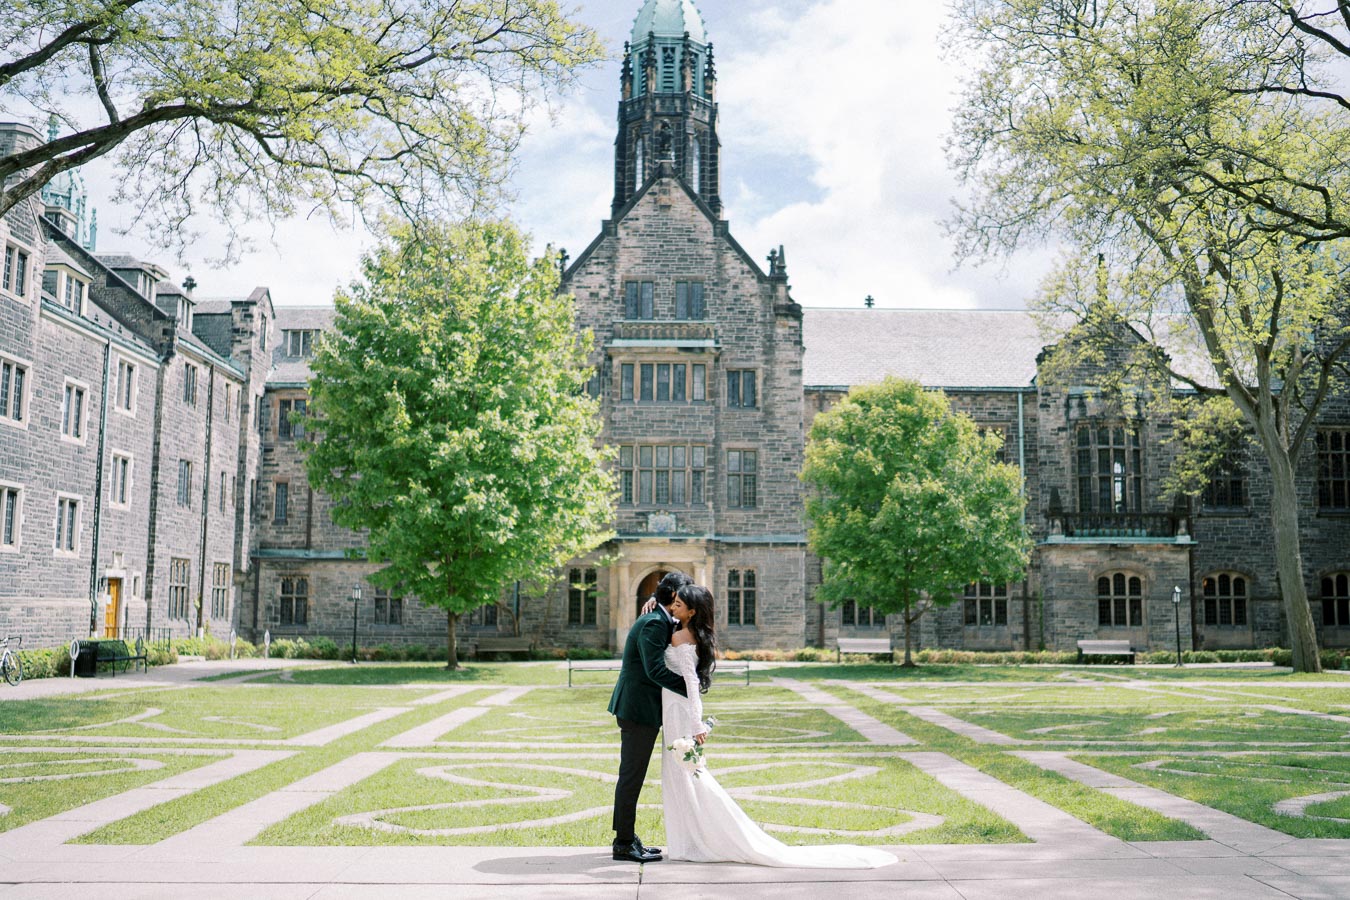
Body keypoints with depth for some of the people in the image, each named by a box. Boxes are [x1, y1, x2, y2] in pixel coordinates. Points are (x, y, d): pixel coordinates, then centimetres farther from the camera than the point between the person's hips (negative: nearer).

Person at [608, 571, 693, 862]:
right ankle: (624, 844, 3)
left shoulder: (661, 620, 14)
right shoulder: (654, 623, -18)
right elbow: (655, 670, -25)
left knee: (631, 776, 15)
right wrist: (690, 689, -19)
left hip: (637, 709, 10)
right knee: (631, 776, -3)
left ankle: (626, 836, 24)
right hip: (639, 709, -10)